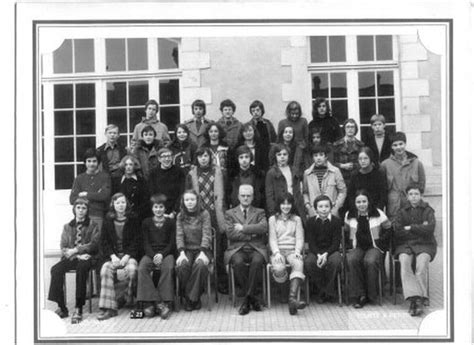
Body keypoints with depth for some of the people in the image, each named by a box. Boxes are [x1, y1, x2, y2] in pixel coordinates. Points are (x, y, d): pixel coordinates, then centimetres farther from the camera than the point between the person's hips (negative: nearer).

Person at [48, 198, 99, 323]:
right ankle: (61, 308, -21)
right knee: (55, 269, -27)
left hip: (86, 258, -3)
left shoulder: (92, 226, 11)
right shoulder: (67, 227, 18)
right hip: (71, 257, 3)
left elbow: (94, 244, -2)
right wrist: (78, 255, -9)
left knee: (81, 267, -37)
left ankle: (78, 309, -35)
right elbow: (63, 248, 9)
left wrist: (75, 250, -13)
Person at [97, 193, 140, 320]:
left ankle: (127, 297, -7)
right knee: (105, 270, -29)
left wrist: (127, 256, -13)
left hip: (129, 254, -1)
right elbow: (103, 242, 6)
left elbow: (137, 241, 1)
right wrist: (113, 256, -11)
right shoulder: (108, 221, 11)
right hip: (112, 256, 1)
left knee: (131, 269, -33)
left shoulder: (133, 220, 7)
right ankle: (108, 307, -30)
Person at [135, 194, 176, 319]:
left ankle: (166, 302, -32)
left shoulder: (171, 222, 9)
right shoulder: (146, 223, 13)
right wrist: (153, 256, -14)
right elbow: (146, 243, 6)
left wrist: (162, 254, -15)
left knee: (168, 268, -35)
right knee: (142, 268, -30)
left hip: (166, 253, -1)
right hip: (150, 253, 1)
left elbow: (172, 243, 3)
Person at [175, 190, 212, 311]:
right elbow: (179, 236, -1)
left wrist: (202, 253, -23)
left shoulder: (204, 214, 1)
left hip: (202, 249, -1)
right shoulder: (180, 216, 8)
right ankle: (187, 297, -13)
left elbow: (206, 234, -8)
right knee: (182, 266, -31)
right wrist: (182, 253, -18)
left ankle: (194, 297, -17)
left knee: (200, 265, -34)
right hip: (187, 249, 2)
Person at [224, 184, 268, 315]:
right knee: (238, 262, -34)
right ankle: (253, 297, -18)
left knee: (257, 261, -34)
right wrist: (252, 233, -4)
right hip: (237, 249, 0)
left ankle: (247, 299, -22)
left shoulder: (259, 212, 19)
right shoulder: (230, 213, 17)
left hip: (256, 249, 0)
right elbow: (230, 233, 0)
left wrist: (243, 228, -6)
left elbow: (264, 227, -3)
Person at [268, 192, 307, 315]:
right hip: (278, 250, 0)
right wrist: (276, 253, -12)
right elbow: (272, 239, 6)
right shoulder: (273, 219, 16)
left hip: (293, 250, 1)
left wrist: (297, 251, -10)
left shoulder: (297, 219, 19)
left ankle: (292, 298, -50)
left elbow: (300, 238, 10)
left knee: (298, 264, -36)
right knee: (279, 269, -36)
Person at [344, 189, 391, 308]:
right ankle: (359, 295, -23)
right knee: (352, 260, -33)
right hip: (357, 247, 2)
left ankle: (370, 295, -16)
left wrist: (381, 242, -4)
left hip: (374, 247, -2)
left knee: (370, 261, -36)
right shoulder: (349, 215, 8)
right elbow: (346, 232, 18)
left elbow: (389, 229, 5)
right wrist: (351, 243, 5)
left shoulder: (378, 214, 1)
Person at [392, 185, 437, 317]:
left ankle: (419, 299, -28)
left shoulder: (428, 211, 10)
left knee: (421, 263, -30)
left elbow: (430, 229, -7)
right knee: (404, 262, -30)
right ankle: (414, 298, -34)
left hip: (424, 244, -1)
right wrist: (420, 229, -3)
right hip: (404, 245, 1)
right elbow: (397, 231, -2)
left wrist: (410, 228, -4)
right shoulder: (402, 212, 13)